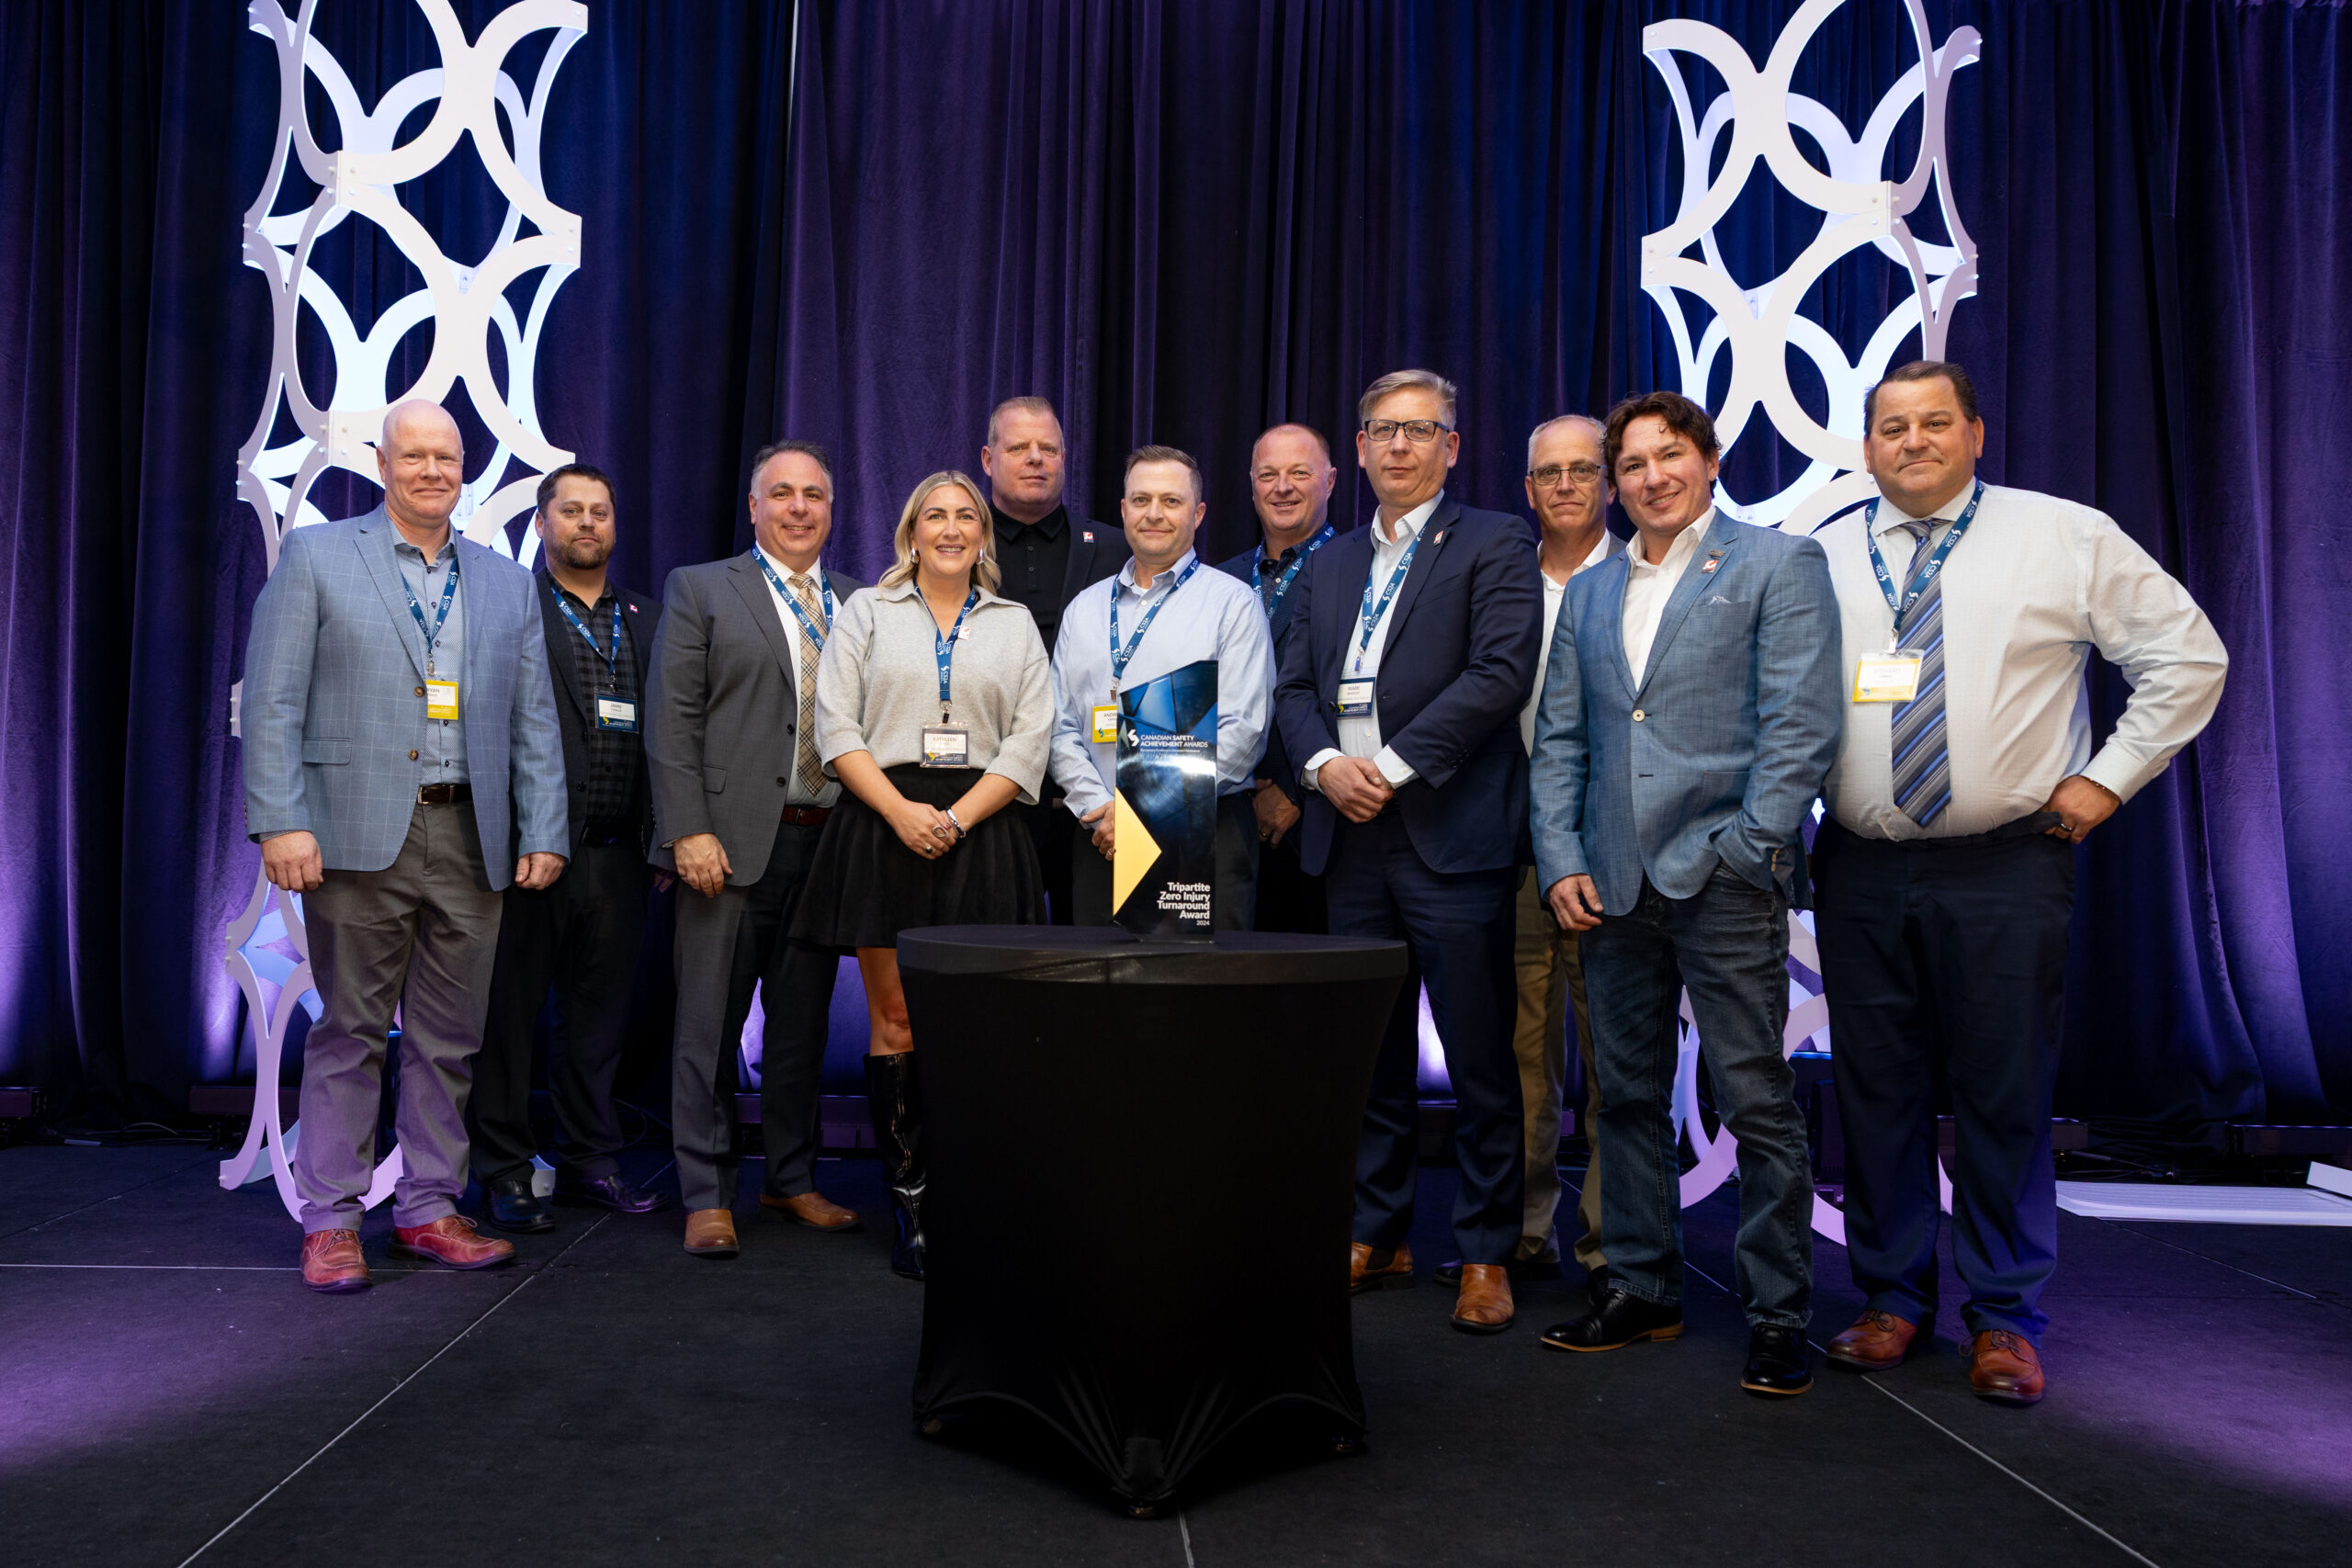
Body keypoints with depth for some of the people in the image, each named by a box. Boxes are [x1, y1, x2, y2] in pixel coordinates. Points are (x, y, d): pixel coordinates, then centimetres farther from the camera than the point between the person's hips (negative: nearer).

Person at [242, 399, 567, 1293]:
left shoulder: (507, 584, 14)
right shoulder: (315, 557, 5)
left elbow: (534, 719, 11)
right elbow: (273, 701, -2)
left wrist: (544, 833, 2)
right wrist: (281, 821, -12)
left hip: (472, 840, 3)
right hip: (359, 833, -3)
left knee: (449, 1037, 9)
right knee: (351, 1032, 3)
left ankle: (429, 1208, 20)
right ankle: (331, 1219, 15)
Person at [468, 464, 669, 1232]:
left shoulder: (647, 619, 16)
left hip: (616, 853, 5)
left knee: (600, 1013, 11)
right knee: (509, 1012, 3)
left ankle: (591, 1161, 22)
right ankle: (504, 1171, 14)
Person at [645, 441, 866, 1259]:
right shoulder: (699, 590, 5)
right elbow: (672, 721, -3)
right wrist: (689, 831, -12)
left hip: (828, 843, 4)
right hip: (732, 841, -3)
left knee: (803, 1021, 12)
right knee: (710, 1023, 1)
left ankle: (793, 1181, 25)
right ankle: (706, 1197, 11)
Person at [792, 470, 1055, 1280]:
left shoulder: (1015, 625, 15)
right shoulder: (867, 612, 13)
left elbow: (1029, 743, 6)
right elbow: (836, 728, 4)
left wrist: (955, 818, -8)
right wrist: (900, 811, -10)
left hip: (978, 833, 1)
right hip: (883, 825, 0)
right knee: (895, 1024, -2)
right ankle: (908, 1206, 5)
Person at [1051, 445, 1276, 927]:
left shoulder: (1233, 602, 3)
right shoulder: (1084, 609, 16)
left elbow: (1243, 729, -7)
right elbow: (1060, 726, 10)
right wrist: (1097, 807, -6)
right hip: (1101, 837, 4)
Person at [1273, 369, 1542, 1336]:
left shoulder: (1494, 546, 2)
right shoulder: (1329, 566, 19)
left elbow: (1499, 672, -11)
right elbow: (1295, 688, 14)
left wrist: (1393, 765, -14)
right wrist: (1326, 764, -6)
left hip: (1451, 839, -5)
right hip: (1351, 840, 5)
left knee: (1480, 1063, 1)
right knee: (1370, 1057, 12)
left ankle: (1486, 1255, 13)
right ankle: (1377, 1237, 24)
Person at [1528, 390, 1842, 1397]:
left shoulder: (1780, 564, 3)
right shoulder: (1588, 594, 18)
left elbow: (1801, 723, -5)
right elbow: (1558, 739, 15)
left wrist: (1746, 849, -12)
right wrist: (1561, 860, 4)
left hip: (1723, 880, -5)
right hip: (1613, 886, 5)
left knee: (1757, 1103, -2)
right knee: (1628, 1095, 11)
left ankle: (1778, 1315, 10)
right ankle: (1641, 1290, 23)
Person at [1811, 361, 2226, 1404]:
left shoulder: (2067, 537, 3)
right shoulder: (1821, 558, 9)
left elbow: (2188, 655, 6)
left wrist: (2108, 777, -1)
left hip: (2006, 868, -2)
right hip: (1862, 872, 2)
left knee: (2004, 1094, 3)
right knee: (1877, 1090, 8)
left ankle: (2006, 1319, 19)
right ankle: (1893, 1298, 24)